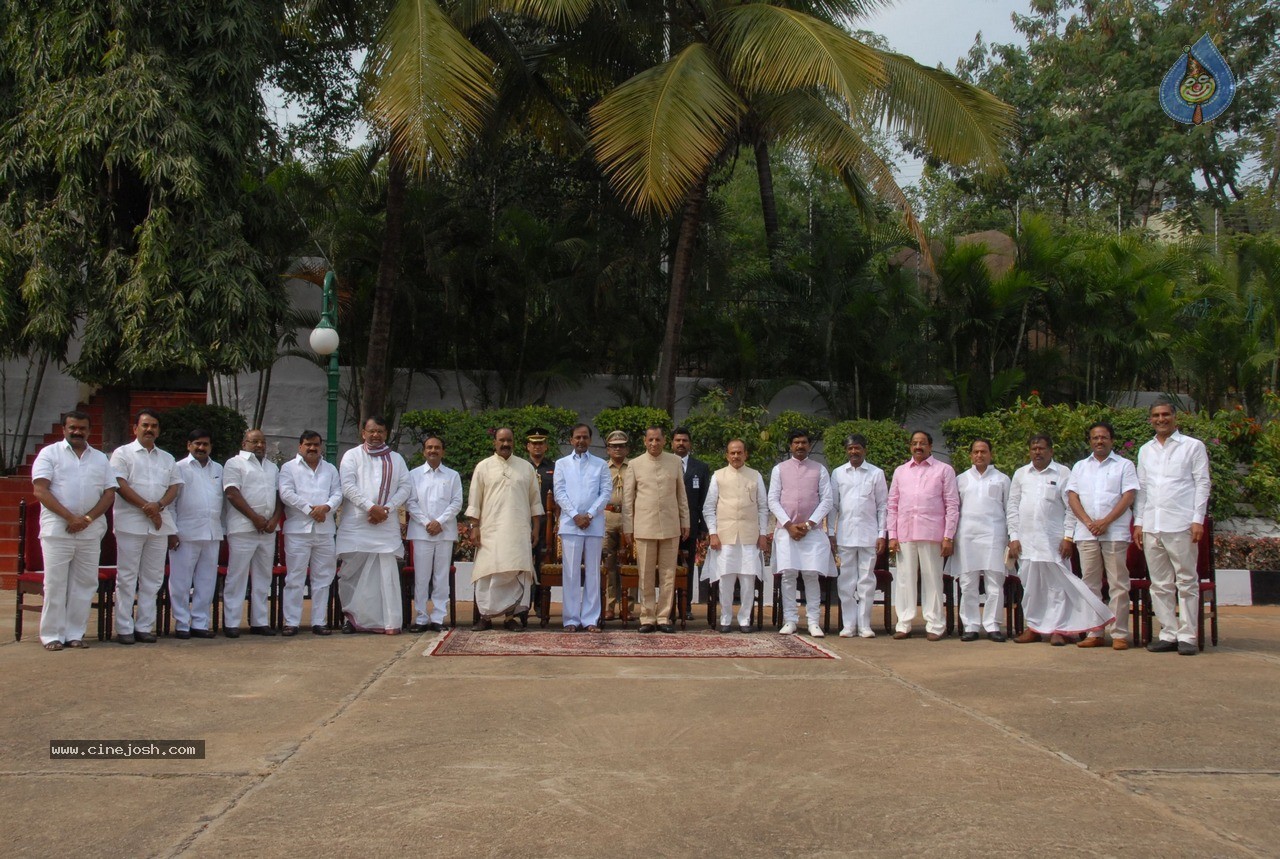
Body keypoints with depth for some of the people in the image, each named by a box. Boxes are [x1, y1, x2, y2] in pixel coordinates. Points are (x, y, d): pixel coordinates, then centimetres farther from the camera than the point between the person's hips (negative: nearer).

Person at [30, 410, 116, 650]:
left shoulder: (101, 459, 15)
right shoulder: (49, 453, 4)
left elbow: (109, 494, 8)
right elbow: (40, 490, -6)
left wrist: (88, 518, -8)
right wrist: (70, 517, -14)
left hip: (91, 532, 3)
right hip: (57, 530, -3)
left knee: (85, 583, 4)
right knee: (55, 583, -2)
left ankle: (75, 634, 11)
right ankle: (52, 635, 5)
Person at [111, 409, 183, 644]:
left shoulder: (167, 458, 18)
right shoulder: (122, 453, 4)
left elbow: (175, 485, 9)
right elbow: (120, 485, -7)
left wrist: (159, 505, -10)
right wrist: (146, 507, -14)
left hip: (160, 524, 5)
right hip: (130, 523, -4)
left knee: (152, 578, 5)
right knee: (127, 577, -2)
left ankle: (145, 626, 11)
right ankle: (124, 628, 3)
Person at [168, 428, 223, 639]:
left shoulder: (218, 469, 15)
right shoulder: (179, 468, 2)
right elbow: (170, 501, -2)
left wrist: (223, 530, 11)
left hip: (212, 534, 4)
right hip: (186, 533, -4)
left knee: (207, 582, 7)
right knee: (181, 581, 0)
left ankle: (200, 623, 14)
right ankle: (181, 624, 7)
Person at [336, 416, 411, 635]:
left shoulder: (396, 459, 17)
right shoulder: (352, 456, 9)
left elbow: (405, 486, 7)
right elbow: (347, 485, -4)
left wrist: (387, 508, -9)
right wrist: (370, 507, -14)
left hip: (387, 524, 1)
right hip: (356, 524, -1)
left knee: (387, 572, -6)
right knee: (352, 571, 0)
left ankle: (391, 622, -7)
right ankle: (351, 616, 12)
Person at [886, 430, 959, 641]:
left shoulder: (944, 470, 6)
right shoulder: (900, 471, 16)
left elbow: (952, 505, 2)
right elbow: (893, 505, 14)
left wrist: (948, 537, -6)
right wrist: (892, 535, 5)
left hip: (932, 533, -3)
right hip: (905, 534, 3)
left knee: (932, 579, 1)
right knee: (905, 578, 4)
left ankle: (935, 625, 7)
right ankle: (904, 625, 9)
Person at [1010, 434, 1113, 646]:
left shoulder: (1062, 474, 2)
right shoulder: (1021, 474, 11)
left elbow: (1071, 508, -1)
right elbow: (1013, 507, 10)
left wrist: (1068, 537, -7)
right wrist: (1013, 537, 3)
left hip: (1053, 540, -3)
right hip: (1026, 539, 3)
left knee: (1057, 585, -1)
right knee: (1030, 584, 7)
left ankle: (1057, 629, 5)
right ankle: (1033, 627, 16)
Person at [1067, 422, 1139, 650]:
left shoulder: (1124, 465, 8)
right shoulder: (1080, 467, 17)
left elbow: (1129, 496, -3)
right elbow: (1072, 497, 8)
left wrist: (1105, 522, -13)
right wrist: (1089, 522, -7)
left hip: (1115, 533, -3)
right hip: (1086, 534, 3)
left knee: (1118, 584, -3)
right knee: (1090, 584, 4)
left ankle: (1119, 633, -1)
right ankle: (1094, 633, 8)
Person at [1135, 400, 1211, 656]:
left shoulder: (1193, 446, 4)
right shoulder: (1145, 451, 17)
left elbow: (1202, 484, 0)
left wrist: (1198, 520, -8)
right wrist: (1138, 522, 11)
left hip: (1181, 525, -4)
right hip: (1151, 526, 5)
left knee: (1187, 582, -2)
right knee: (1160, 585, 5)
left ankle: (1188, 636, 2)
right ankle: (1168, 634, 11)